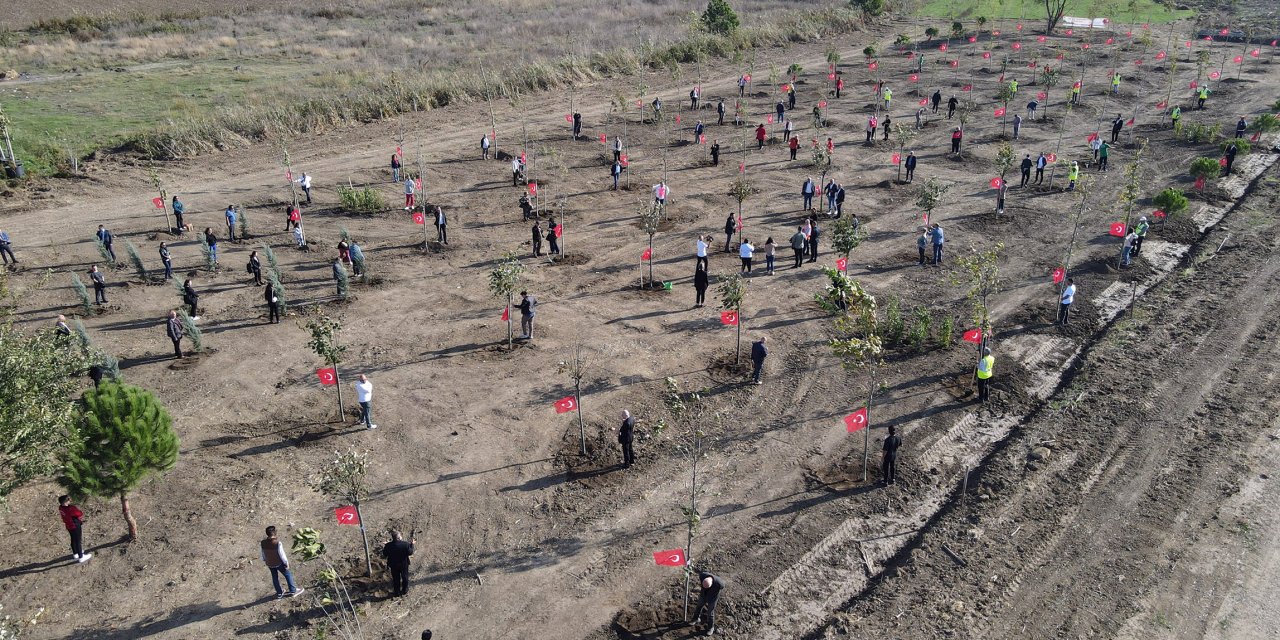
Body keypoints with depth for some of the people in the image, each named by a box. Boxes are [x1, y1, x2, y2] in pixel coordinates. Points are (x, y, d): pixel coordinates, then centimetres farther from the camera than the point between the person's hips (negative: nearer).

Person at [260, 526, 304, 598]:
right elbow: (282, 554, -22)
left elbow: (261, 554, -2)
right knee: (288, 575, 18)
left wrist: (265, 561, 17)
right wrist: (286, 563, -6)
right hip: (279, 563, -4)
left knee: (275, 577, 24)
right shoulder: (278, 543, -32)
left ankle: (279, 593, 40)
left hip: (269, 564, 4)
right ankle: (293, 591, 31)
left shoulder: (262, 543, -17)